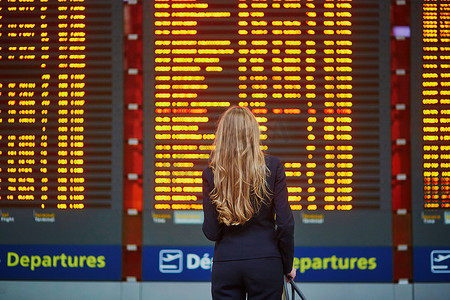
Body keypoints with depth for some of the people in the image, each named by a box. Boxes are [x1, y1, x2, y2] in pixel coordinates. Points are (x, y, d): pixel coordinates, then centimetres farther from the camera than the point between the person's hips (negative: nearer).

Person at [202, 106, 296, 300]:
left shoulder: (211, 174, -3)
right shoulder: (273, 167, -5)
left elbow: (211, 232, -4)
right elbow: (285, 223, -5)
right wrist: (287, 265, 7)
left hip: (225, 264, 1)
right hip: (266, 263, -1)